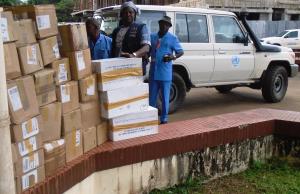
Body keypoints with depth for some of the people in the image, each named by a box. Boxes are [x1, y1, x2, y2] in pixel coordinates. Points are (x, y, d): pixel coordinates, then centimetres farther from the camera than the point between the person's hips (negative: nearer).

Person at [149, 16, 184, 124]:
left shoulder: (172, 38, 2)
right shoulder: (152, 37, 13)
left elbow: (181, 51, -1)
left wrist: (174, 57, -22)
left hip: (165, 73, -4)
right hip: (153, 72, 4)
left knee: (165, 97, 3)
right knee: (152, 96, 10)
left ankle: (164, 118, 13)